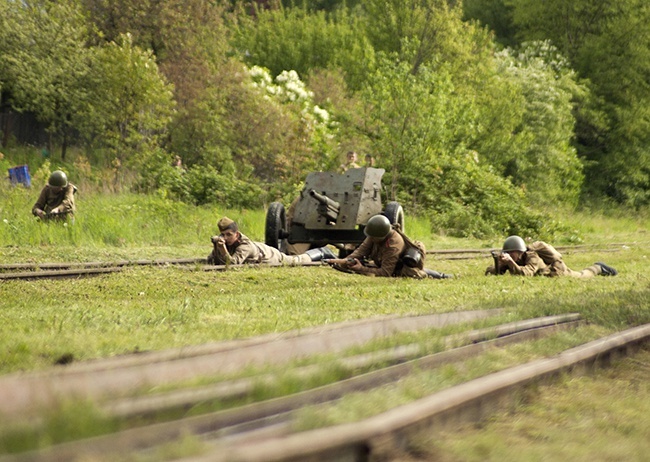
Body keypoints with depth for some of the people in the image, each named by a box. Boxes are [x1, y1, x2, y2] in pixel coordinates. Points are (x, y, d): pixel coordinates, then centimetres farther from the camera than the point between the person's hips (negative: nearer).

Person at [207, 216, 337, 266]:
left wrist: (223, 249, -69)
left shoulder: (245, 246, -45)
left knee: (298, 261, 20)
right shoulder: (221, 241, -25)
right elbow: (212, 260, -17)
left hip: (269, 257, -5)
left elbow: (233, 263, -57)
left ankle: (321, 253, 46)